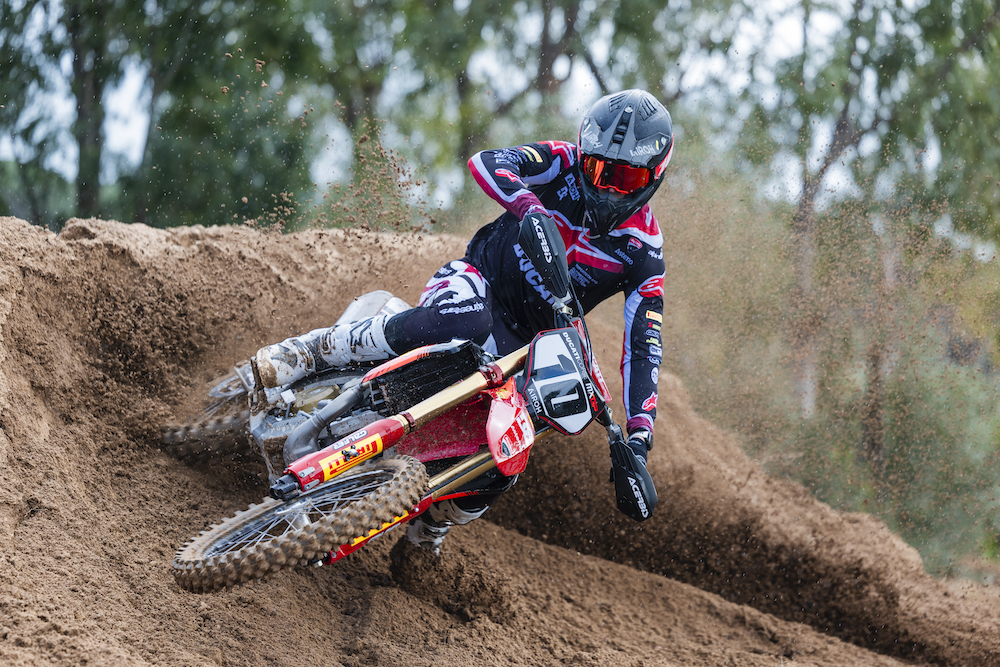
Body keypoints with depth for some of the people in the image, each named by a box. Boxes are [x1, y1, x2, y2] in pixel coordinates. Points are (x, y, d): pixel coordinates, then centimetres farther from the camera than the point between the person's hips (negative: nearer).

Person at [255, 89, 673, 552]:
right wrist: (527, 203, -43)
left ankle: (433, 521, 16)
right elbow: (487, 162, -23)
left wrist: (639, 435, -22)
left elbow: (644, 347, -10)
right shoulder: (565, 164, -6)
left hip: (523, 344, 3)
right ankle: (308, 353, -29)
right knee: (460, 324, -40)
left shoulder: (644, 252, -5)